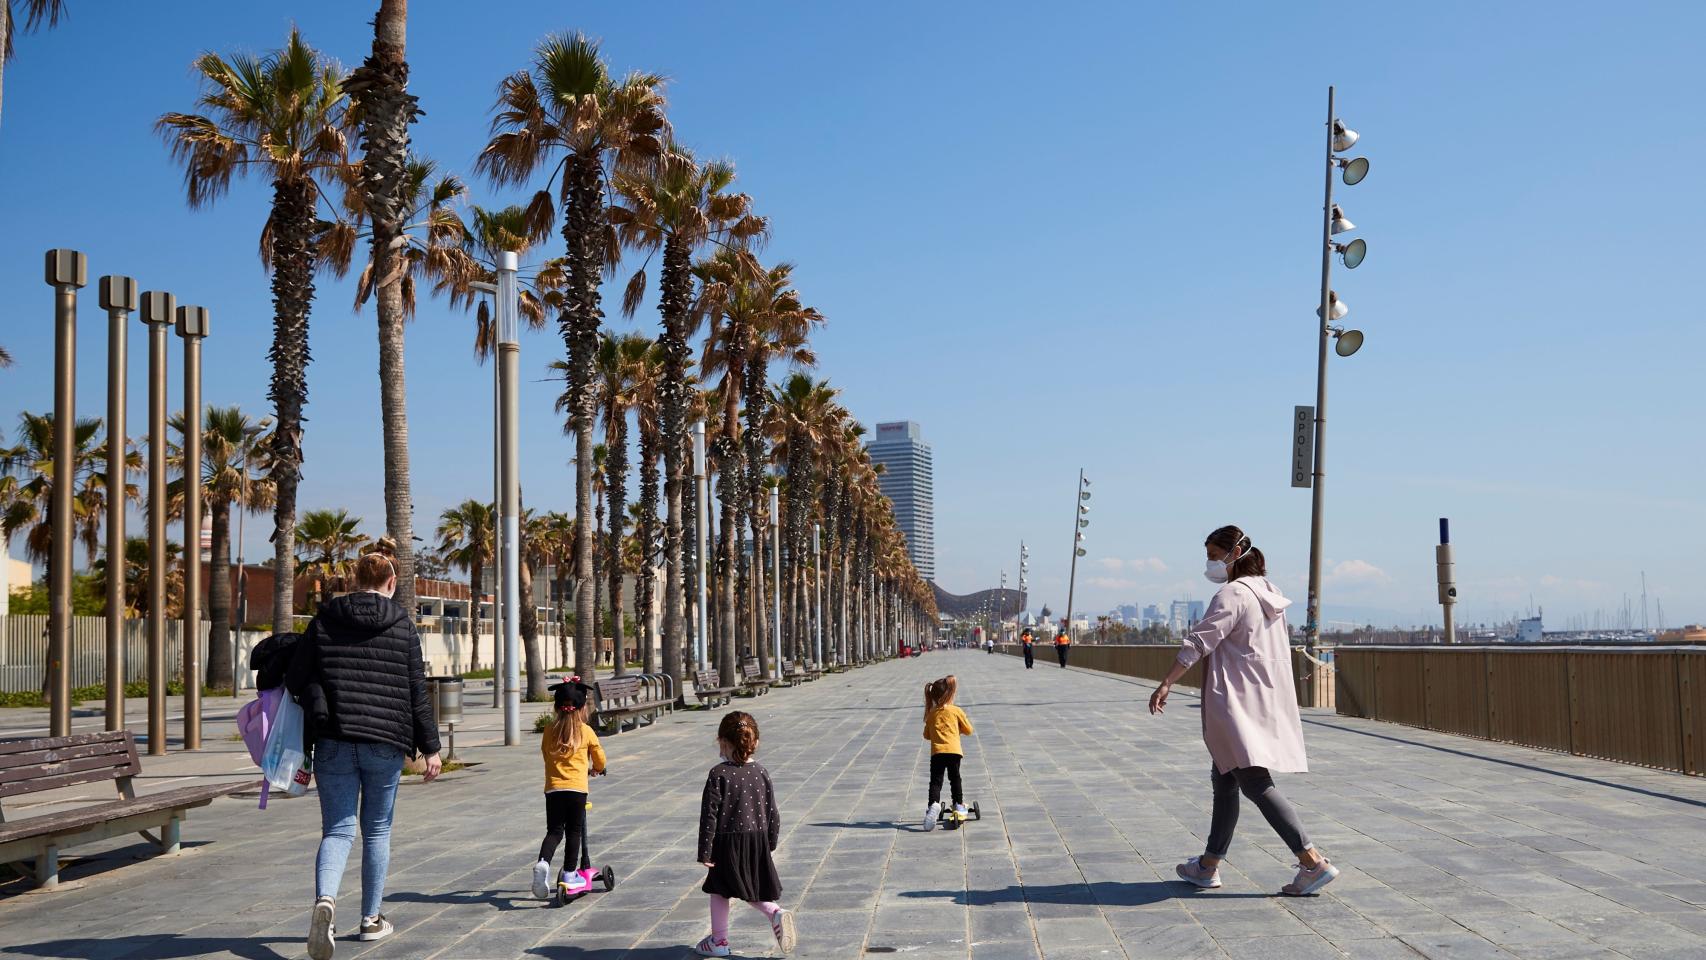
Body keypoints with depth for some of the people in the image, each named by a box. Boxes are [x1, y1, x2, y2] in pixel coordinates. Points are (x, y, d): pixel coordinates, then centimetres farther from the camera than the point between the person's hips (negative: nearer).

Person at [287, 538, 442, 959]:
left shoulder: (325, 620, 3)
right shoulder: (402, 625, 1)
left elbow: (295, 679, 2)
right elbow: (417, 692, 0)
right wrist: (430, 747, 6)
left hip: (333, 742, 1)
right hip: (385, 743, 0)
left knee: (337, 829, 2)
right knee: (377, 830, 14)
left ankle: (325, 899, -26)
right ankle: (371, 919, 21)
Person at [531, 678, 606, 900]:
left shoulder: (549, 731, 7)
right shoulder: (586, 731, 1)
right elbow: (599, 757, 13)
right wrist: (597, 769, 35)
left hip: (553, 787, 2)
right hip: (576, 787, -2)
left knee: (554, 831, 6)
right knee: (574, 831, 9)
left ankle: (543, 863, -20)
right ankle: (569, 875, 11)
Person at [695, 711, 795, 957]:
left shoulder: (718, 775, -13)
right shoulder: (761, 772, 0)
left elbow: (709, 815, -13)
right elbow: (772, 813, 4)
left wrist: (704, 852, -8)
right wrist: (771, 843, 17)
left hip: (728, 844, -4)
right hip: (758, 841, 4)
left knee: (719, 890, 14)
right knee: (751, 892, 20)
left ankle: (719, 940, 22)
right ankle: (776, 912, -4)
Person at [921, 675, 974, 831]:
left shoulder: (931, 714, 12)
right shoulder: (956, 711, 5)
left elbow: (927, 735, 19)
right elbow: (968, 729, 12)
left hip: (937, 752, 0)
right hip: (954, 751, 0)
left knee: (935, 781, -3)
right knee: (955, 778, 18)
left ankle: (934, 804, -25)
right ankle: (958, 804, 26)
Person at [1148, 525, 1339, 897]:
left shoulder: (1232, 595, -13)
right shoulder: (1268, 593, 15)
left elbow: (1199, 641, -20)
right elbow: (1280, 649, 21)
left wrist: (1167, 683, -21)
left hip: (1238, 705, -10)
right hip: (1267, 702, 10)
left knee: (1255, 783, -12)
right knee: (1225, 782, 16)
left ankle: (1314, 862, -17)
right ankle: (1209, 865, 23)